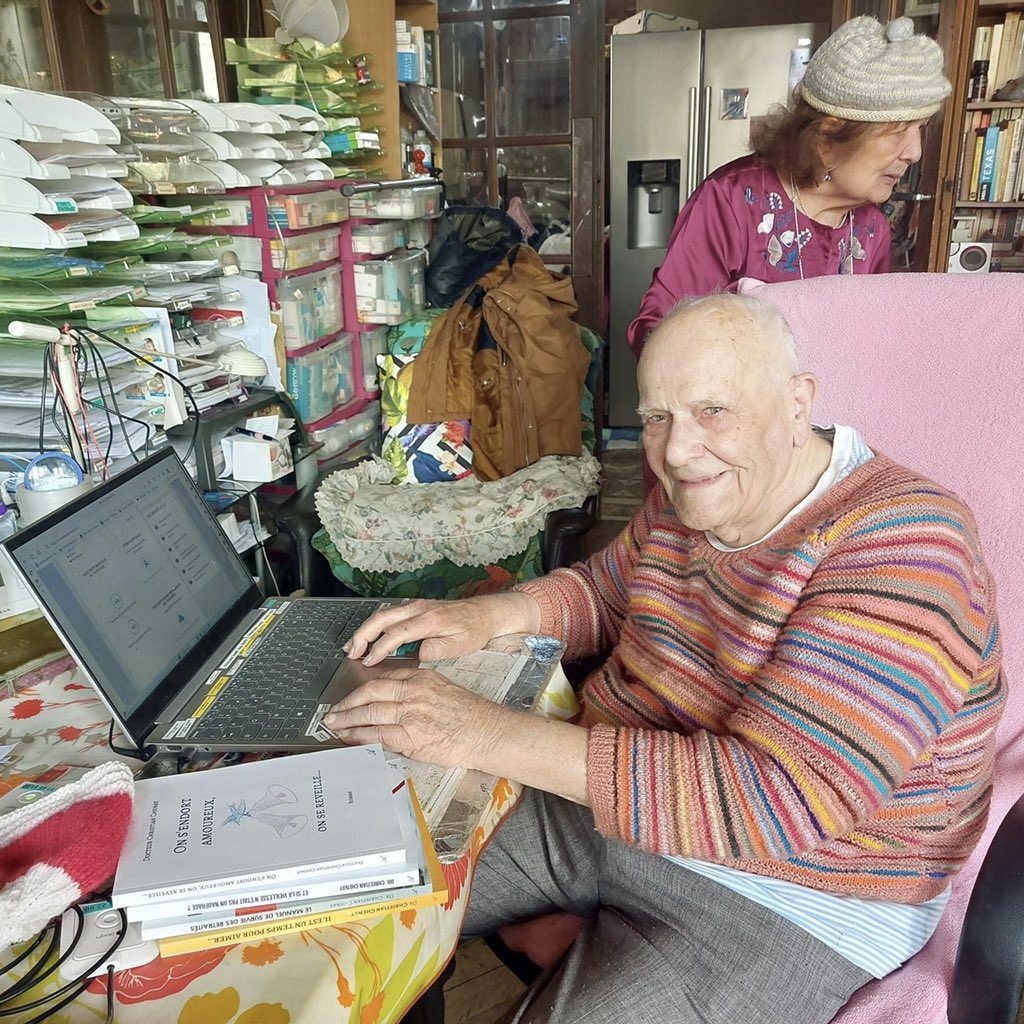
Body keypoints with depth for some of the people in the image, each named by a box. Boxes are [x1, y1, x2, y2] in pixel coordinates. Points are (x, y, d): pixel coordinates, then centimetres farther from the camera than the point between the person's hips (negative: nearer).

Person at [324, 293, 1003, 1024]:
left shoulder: (898, 545, -24)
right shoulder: (691, 496, -1)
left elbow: (779, 798, -32)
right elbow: (603, 593, 15)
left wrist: (488, 734, -34)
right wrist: (498, 613, -8)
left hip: (780, 898, -6)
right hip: (599, 801, 7)